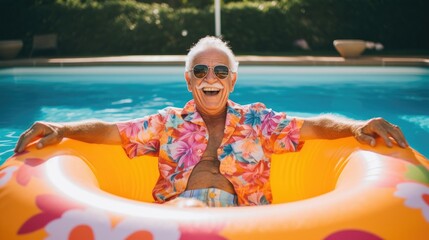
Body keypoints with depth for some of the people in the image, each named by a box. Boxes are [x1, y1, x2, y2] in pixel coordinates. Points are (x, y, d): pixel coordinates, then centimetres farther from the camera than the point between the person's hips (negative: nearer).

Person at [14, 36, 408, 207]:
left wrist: (357, 126, -7)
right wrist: (62, 129, -2)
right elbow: (112, 131, 14)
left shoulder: (257, 121, 19)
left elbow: (313, 125, 12)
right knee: (190, 212, -37)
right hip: (180, 206, 0)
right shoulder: (169, 123, 20)